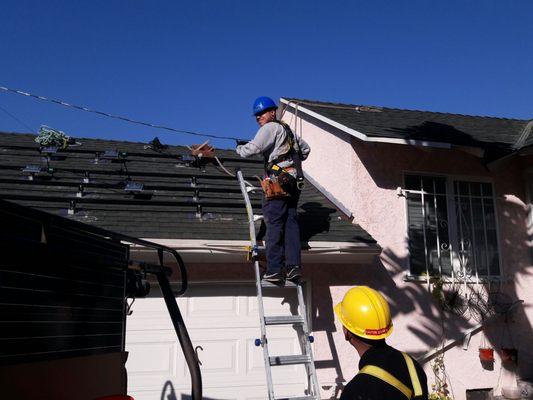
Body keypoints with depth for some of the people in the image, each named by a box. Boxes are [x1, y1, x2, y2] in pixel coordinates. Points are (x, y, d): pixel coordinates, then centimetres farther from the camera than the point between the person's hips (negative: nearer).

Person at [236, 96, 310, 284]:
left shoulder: (270, 128, 0)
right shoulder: (287, 130, 27)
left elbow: (253, 148, -12)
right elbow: (305, 148, 38)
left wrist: (240, 148, 8)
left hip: (278, 180, -8)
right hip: (294, 181, 8)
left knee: (274, 225, -9)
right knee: (291, 223, 4)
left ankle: (274, 271, -10)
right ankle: (294, 266, -1)